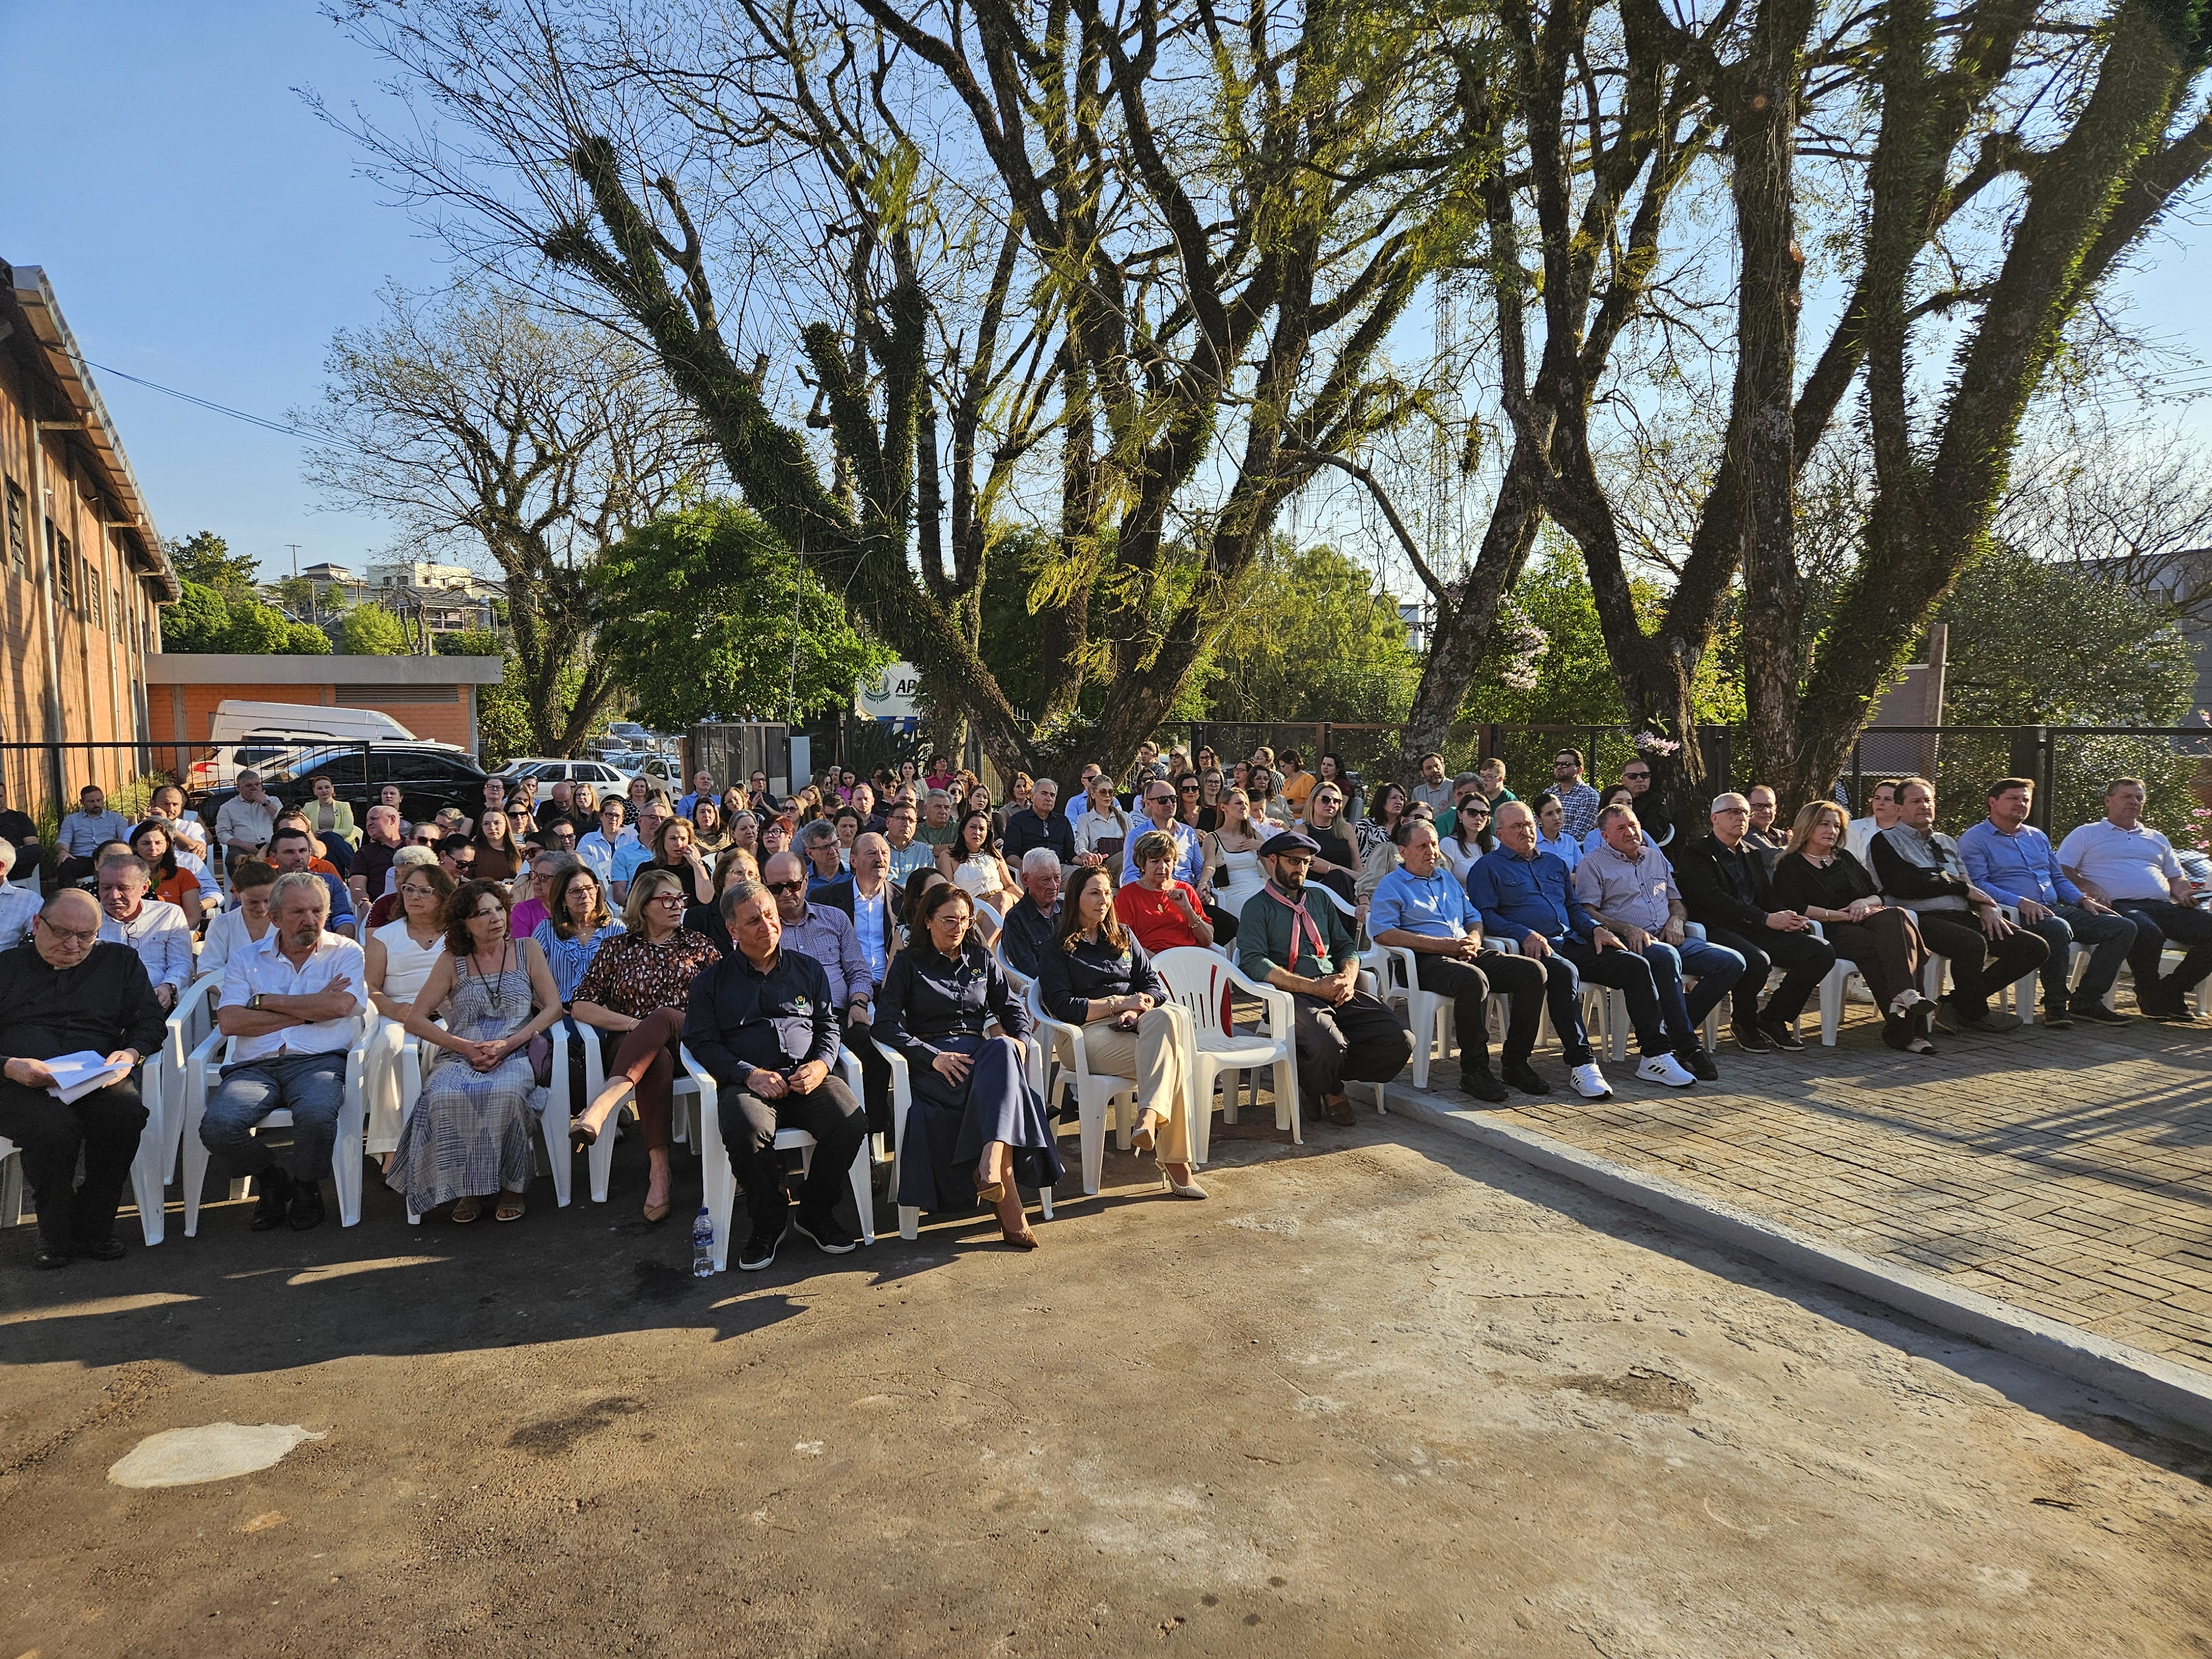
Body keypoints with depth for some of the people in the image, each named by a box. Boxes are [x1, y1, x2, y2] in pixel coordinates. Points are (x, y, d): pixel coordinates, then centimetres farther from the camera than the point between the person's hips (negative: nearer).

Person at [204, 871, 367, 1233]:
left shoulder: (345, 952, 11)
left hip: (318, 1061, -2)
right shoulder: (245, 959, 15)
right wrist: (309, 1011, -5)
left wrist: (263, 1001, -2)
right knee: (217, 1125, -27)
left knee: (315, 1115, -35)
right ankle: (270, 1180, 6)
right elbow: (229, 1022, -1)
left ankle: (306, 1185, 0)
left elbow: (339, 1005, -9)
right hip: (255, 1066, 2)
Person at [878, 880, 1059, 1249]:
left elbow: (1013, 1008, 20)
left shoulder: (982, 959, 22)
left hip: (978, 1051, 3)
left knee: (1003, 1050, -36)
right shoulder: (908, 963, 9)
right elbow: (886, 1024, -2)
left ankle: (991, 1167, -51)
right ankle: (1009, 1204, -41)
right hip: (930, 1062, -3)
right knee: (998, 1087, -35)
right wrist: (933, 1056, -17)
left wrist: (1019, 1039, -5)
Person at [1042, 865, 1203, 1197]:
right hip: (1093, 1032, -4)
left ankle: (1149, 1115, -46)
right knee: (1169, 1056, -33)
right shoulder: (1059, 949, 10)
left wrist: (1137, 1010, -7)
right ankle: (1176, 1163, -39)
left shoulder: (1123, 937, 26)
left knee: (1171, 1015, -36)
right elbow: (1062, 1007, -2)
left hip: (1138, 1024, 4)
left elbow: (1154, 983, 17)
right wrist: (1120, 1003, -8)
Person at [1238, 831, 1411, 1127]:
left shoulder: (1320, 902, 28)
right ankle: (1328, 1089, 0)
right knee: (1329, 1045, -37)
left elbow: (1346, 946, 24)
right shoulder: (1258, 908, 7)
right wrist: (1314, 987, -14)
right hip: (1294, 997, -6)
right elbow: (1254, 963, -8)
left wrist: (1349, 978, -1)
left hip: (1339, 993, 6)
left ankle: (1323, 1081, 1)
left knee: (1401, 1041, -17)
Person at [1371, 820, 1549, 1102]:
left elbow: (1474, 917, 30)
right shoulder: (1391, 886, 7)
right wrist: (1441, 945, -14)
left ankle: (1515, 1063, -10)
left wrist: (1474, 939, 2)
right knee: (1473, 979, -38)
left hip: (1469, 956, 7)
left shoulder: (1448, 878, 29)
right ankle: (1474, 1070, -26)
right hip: (1425, 962, -7)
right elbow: (1382, 932, -9)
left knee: (1533, 970, -15)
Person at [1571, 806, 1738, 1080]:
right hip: (1629, 942, -7)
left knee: (1732, 962, -13)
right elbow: (1585, 913, -5)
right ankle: (1687, 1046, -32)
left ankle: (1674, 1029, -14)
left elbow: (1677, 902, 29)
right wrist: (1627, 929, -18)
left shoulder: (1656, 858, 26)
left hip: (1669, 939, 7)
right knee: (1667, 957, -39)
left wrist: (1676, 919, 4)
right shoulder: (1594, 865, 7)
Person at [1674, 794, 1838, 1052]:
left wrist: (1786, 918, -6)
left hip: (1758, 931, 7)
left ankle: (1772, 1019, 2)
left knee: (1822, 951, -12)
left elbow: (1767, 896, 18)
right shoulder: (1694, 854, -2)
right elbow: (1715, 900, -15)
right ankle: (1743, 1023, -6)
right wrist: (1767, 919, -20)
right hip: (1718, 931, -7)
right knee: (1757, 961, -37)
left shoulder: (1752, 854, 24)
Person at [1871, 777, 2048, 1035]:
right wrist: (1962, 888, -4)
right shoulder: (1887, 840, 5)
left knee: (2036, 948, -6)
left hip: (1962, 917, 8)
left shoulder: (1946, 842, 29)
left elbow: (1969, 883, 20)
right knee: (1973, 943, -37)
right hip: (1924, 918, -8)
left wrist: (1986, 907, -3)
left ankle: (1957, 1003, -4)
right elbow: (1902, 886, -10)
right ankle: (1974, 1013, -8)